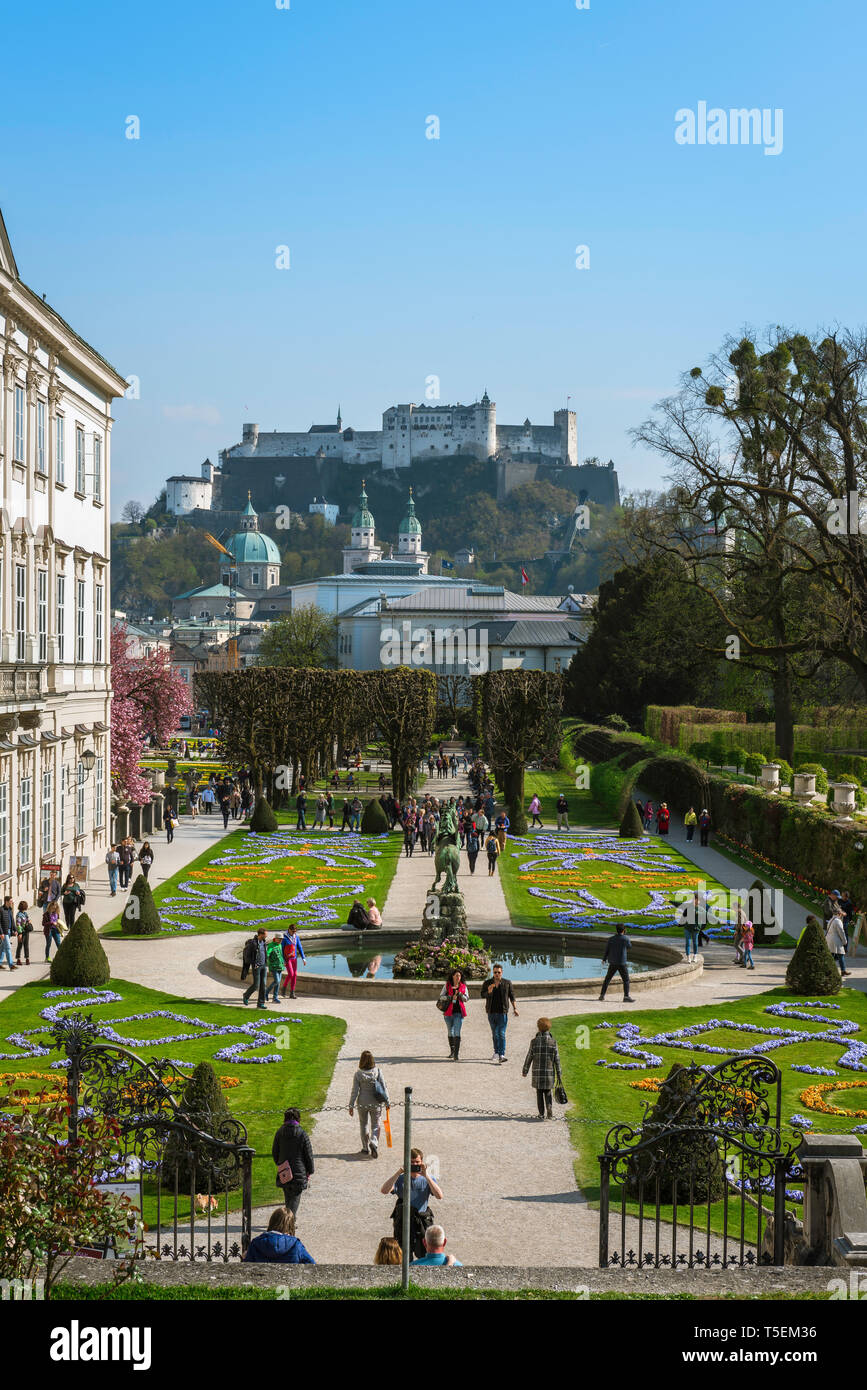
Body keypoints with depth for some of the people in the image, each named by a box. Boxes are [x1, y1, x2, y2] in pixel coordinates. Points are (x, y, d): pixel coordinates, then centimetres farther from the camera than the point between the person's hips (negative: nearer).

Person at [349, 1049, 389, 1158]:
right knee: (375, 1125, 13)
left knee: (364, 1125, 18)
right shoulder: (377, 1071, -11)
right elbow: (384, 1087, -7)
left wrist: (351, 1105, -1)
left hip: (362, 1103, 0)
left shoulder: (358, 1074, -13)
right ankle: (374, 1142, -12)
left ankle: (365, 1148, 25)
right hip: (375, 1103, 0)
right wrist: (387, 1102, 3)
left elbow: (355, 1091, -10)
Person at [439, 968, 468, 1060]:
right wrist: (451, 997, -16)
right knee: (450, 1032, 14)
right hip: (449, 1012, 1)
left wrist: (459, 994, -16)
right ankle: (452, 1051, 34)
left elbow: (466, 998, 2)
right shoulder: (447, 985, 3)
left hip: (459, 1012, -1)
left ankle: (457, 1054, -16)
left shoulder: (463, 986, 5)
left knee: (457, 1032, -13)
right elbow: (441, 996, -1)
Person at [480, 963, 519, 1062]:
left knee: (501, 1034, -11)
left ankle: (502, 1055, -17)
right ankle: (496, 1052, 25)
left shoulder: (507, 983, 3)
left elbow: (512, 996, 8)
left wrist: (515, 1008, 1)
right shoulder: (487, 983, 5)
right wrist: (489, 992, -22)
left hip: (502, 1012, -3)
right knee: (494, 1033, 12)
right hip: (491, 1012, 3)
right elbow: (482, 995, -2)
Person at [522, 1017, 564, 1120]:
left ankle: (541, 1114, 13)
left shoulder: (534, 1041, -6)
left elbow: (529, 1058, -1)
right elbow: (557, 1060, -2)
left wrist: (525, 1071, 12)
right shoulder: (553, 1042, -5)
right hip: (549, 1073, 0)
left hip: (537, 1073, 0)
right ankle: (550, 1112, -5)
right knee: (548, 1093, 11)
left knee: (539, 1093, 12)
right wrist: (559, 1076, 5)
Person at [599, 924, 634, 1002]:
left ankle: (602, 995, 17)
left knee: (607, 979, 16)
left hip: (612, 963, 4)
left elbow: (606, 950, 4)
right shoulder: (626, 938, -9)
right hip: (621, 963, -4)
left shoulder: (611, 939, 0)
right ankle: (626, 996, -10)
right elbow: (629, 946, 12)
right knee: (626, 980, 1)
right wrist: (624, 935, 14)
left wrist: (604, 959, 21)